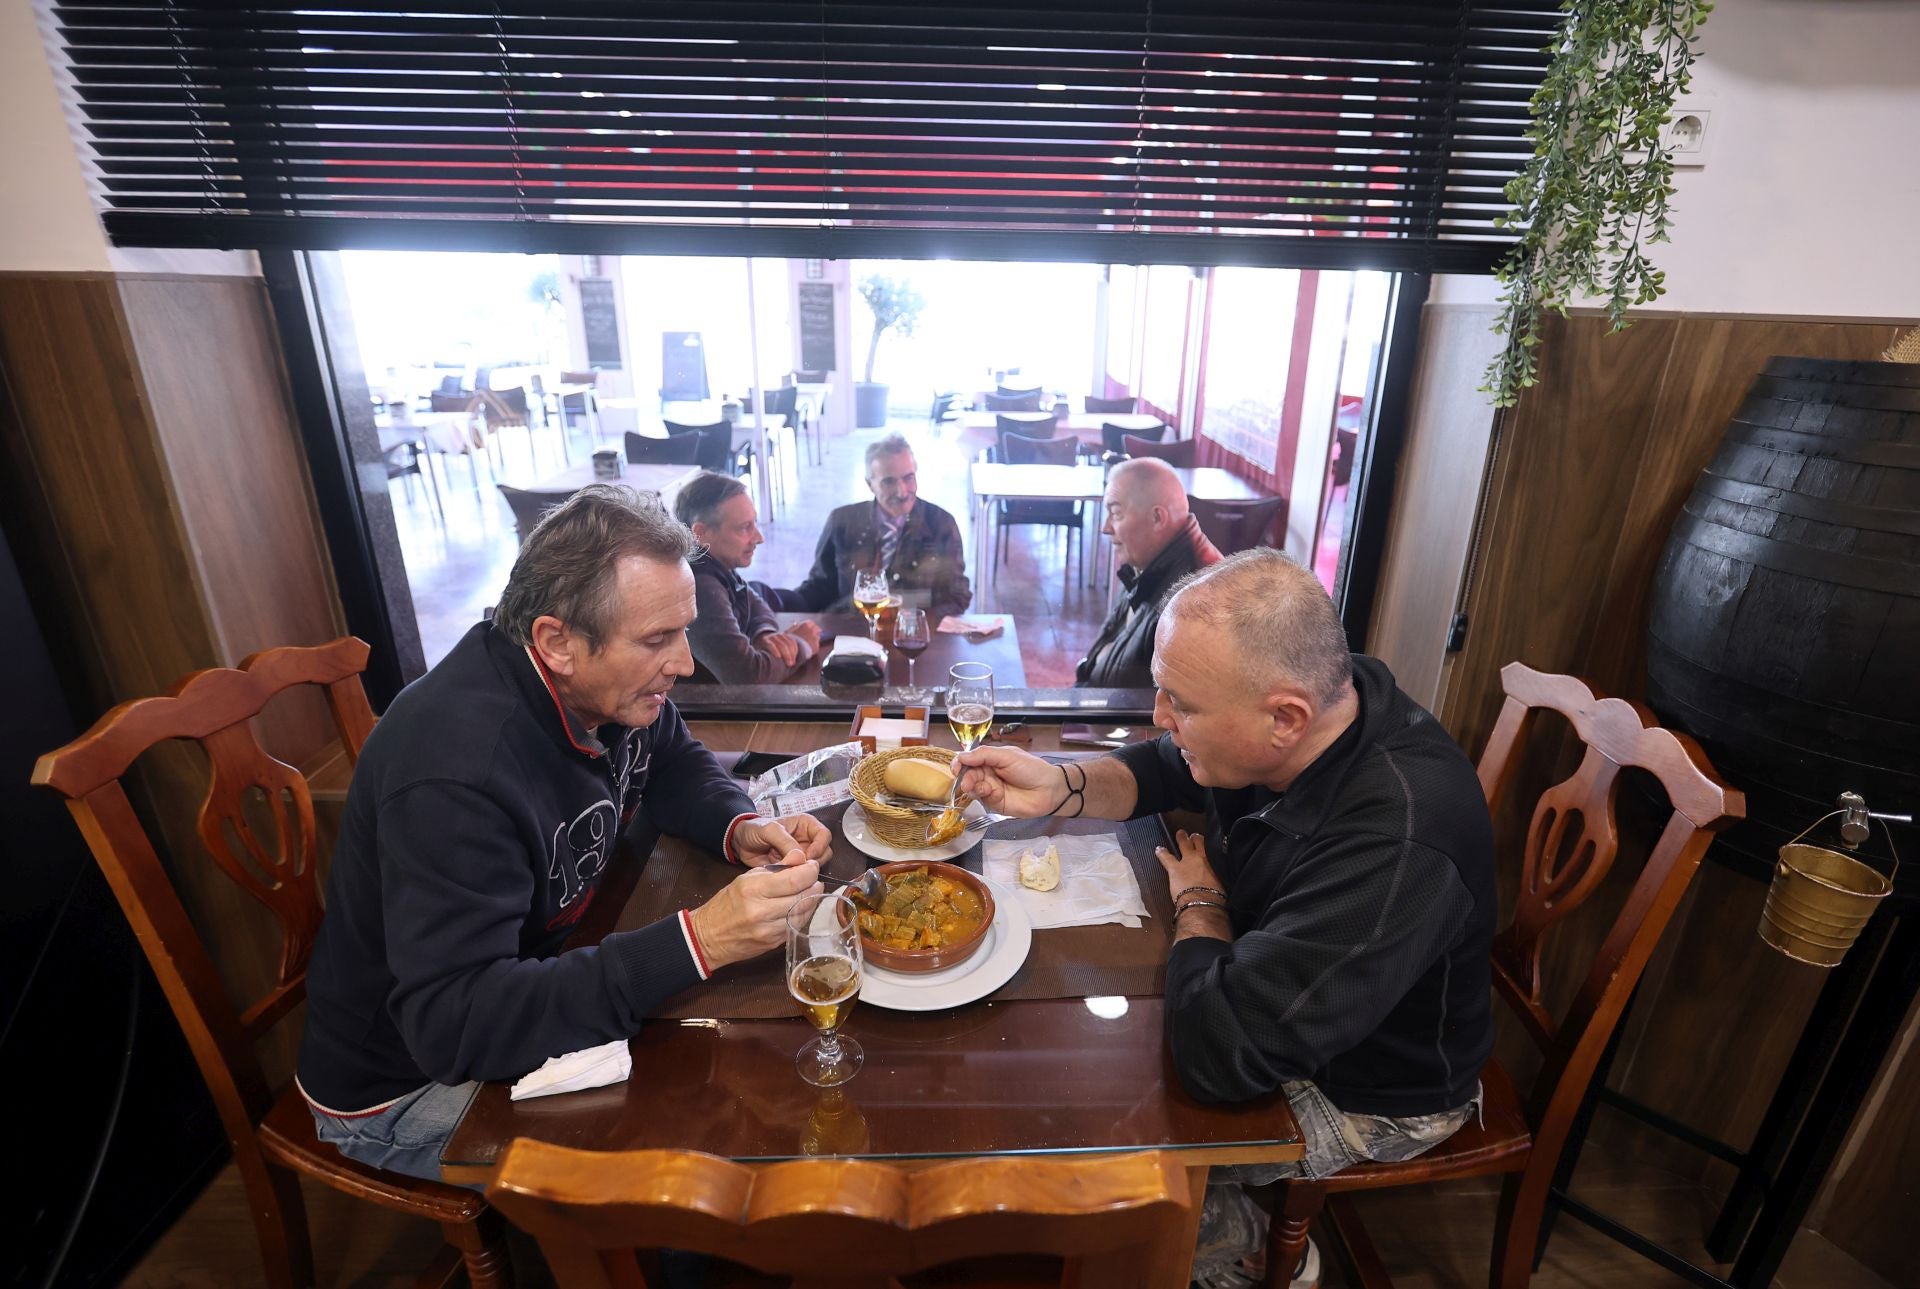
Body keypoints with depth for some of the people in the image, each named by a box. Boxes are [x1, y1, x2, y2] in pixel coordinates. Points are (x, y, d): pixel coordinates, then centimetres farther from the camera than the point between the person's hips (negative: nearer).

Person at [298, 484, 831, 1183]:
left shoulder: (610, 683, -12)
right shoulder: (457, 767, -35)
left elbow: (676, 763, 7)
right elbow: (452, 1026, -36)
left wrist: (741, 827, -15)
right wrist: (696, 941, -43)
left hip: (550, 973, 7)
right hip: (406, 1083, -7)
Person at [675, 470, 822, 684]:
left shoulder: (716, 563, -3)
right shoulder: (699, 588, -28)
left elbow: (755, 604, 12)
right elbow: (747, 674, -34)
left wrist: (766, 633, -10)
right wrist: (800, 644, -17)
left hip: (718, 690, 7)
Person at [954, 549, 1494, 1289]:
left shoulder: (1395, 845, -41)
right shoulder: (1309, 701, -18)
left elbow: (1220, 1052, -38)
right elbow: (1160, 769, 1)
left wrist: (1199, 900, -20)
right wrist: (1060, 788, -19)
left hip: (1363, 1086, -6)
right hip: (1272, 989, 7)